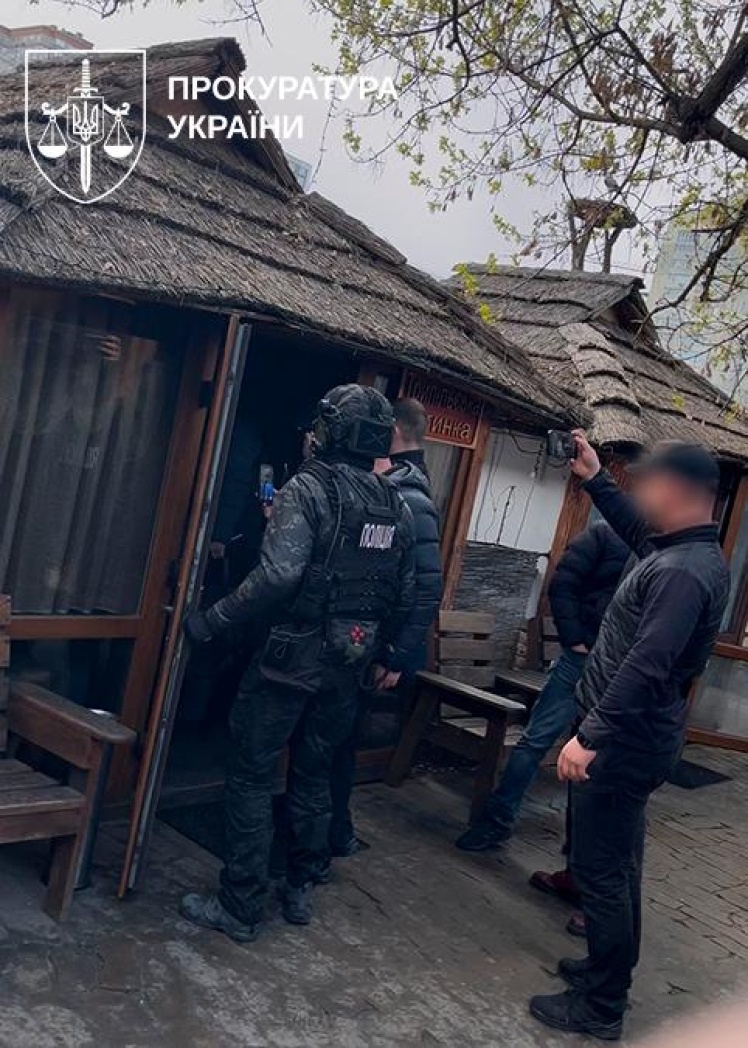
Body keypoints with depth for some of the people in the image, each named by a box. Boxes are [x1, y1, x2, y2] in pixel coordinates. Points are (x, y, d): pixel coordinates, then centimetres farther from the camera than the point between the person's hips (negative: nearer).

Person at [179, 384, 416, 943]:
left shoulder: (310, 489, -14)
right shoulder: (399, 508, 6)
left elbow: (278, 576, -25)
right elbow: (404, 597, 9)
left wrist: (211, 622, -17)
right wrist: (376, 651, 22)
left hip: (292, 658, -6)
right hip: (346, 666, 6)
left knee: (252, 778, 5)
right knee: (314, 777, 20)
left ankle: (241, 908, 13)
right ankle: (301, 892, 30)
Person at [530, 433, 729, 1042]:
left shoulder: (683, 572, -24)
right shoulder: (694, 552, 7)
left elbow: (644, 665, -32)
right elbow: (635, 526, 27)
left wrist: (591, 736, -32)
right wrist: (595, 479, 23)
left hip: (626, 740, -10)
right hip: (641, 736, 10)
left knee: (599, 870, 1)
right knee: (619, 865, 22)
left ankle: (601, 1008, 14)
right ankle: (611, 972, 38)